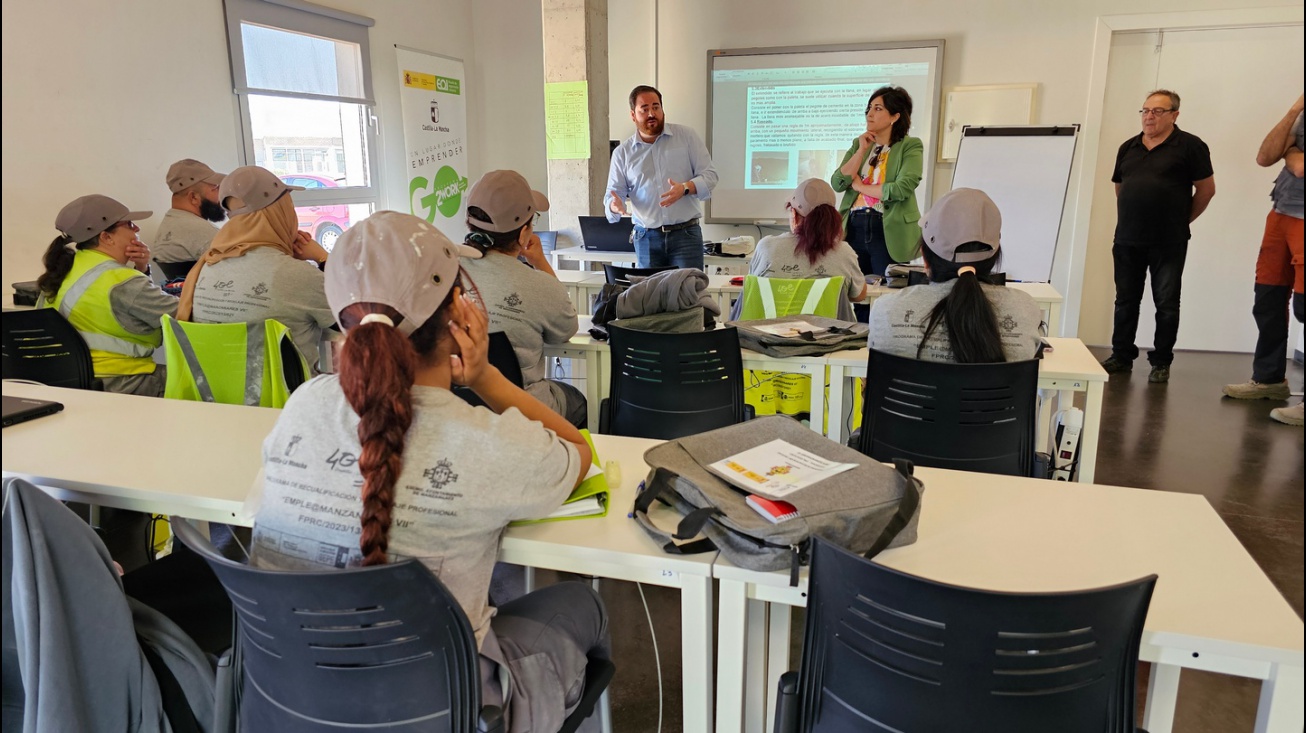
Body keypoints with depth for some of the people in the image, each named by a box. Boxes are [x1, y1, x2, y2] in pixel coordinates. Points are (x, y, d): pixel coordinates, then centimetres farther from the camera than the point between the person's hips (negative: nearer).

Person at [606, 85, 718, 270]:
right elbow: (614, 193, 8)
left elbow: (709, 175, 0)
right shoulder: (622, 153, 8)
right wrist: (614, 206, -16)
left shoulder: (687, 136, 4)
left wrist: (685, 188, -19)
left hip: (686, 234, -1)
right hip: (646, 238, 2)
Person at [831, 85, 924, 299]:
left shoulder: (911, 146, -2)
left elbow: (902, 188, -17)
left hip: (889, 232, -5)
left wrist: (860, 186, -6)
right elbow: (837, 184, 2)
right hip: (854, 228, 5)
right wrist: (862, 150, -4)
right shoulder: (859, 144, 14)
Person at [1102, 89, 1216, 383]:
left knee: (1166, 304, 2)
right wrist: (1128, 219, 14)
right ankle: (1122, 356, 21)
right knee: (1125, 301, 10)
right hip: (1127, 240, 5)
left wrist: (1183, 220, 4)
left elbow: (1206, 189, -1)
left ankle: (1161, 362, 11)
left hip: (1168, 244, -4)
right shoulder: (1128, 147, 11)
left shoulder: (1190, 146, -3)